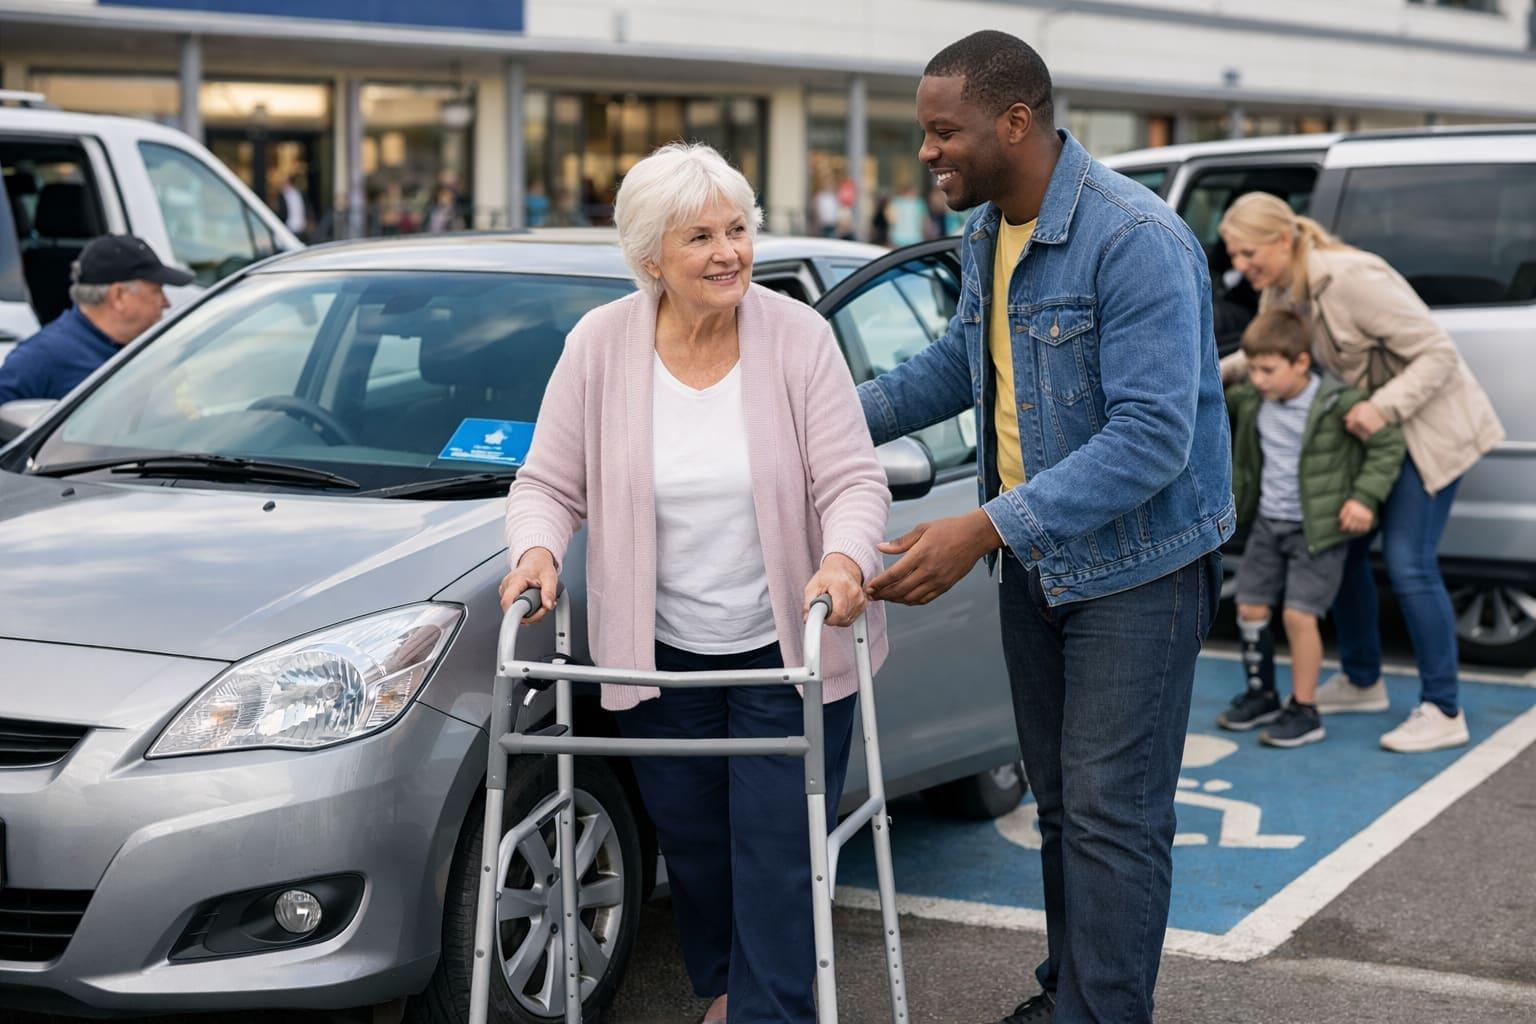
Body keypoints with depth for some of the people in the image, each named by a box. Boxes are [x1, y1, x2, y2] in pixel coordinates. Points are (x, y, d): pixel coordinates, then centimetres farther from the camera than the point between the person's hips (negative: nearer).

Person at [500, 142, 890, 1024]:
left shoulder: (799, 336, -9)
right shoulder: (601, 344, -5)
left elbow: (854, 479, -11)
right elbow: (550, 482, 0)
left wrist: (844, 560, -31)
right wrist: (537, 550, -21)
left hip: (787, 651, -2)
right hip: (662, 654, 2)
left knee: (777, 858, -3)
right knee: (693, 849, 17)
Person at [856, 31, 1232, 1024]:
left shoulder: (1136, 240, -25)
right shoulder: (986, 231, 4)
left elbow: (1152, 436, -30)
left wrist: (985, 530, -35)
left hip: (1136, 561, -8)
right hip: (1036, 555, 8)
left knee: (1110, 811, -5)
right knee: (1059, 797, 17)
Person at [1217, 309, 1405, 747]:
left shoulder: (1338, 404, -19)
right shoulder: (1251, 399, -2)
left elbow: (1388, 443, -13)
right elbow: (1218, 405, 21)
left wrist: (1365, 497, -18)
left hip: (1319, 530, -6)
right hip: (1268, 523, 7)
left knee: (1298, 614, -10)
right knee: (1251, 609, 8)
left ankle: (1304, 712, 3)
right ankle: (1260, 695, 26)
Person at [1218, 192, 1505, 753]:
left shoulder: (1352, 280, -29)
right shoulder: (1280, 290, -3)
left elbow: (1439, 352, -25)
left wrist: (1383, 407, -36)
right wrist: (1219, 371, -1)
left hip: (1426, 424, -9)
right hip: (1369, 422, 9)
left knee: (1408, 564, -12)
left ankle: (1443, 712, -4)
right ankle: (1362, 681, 28)